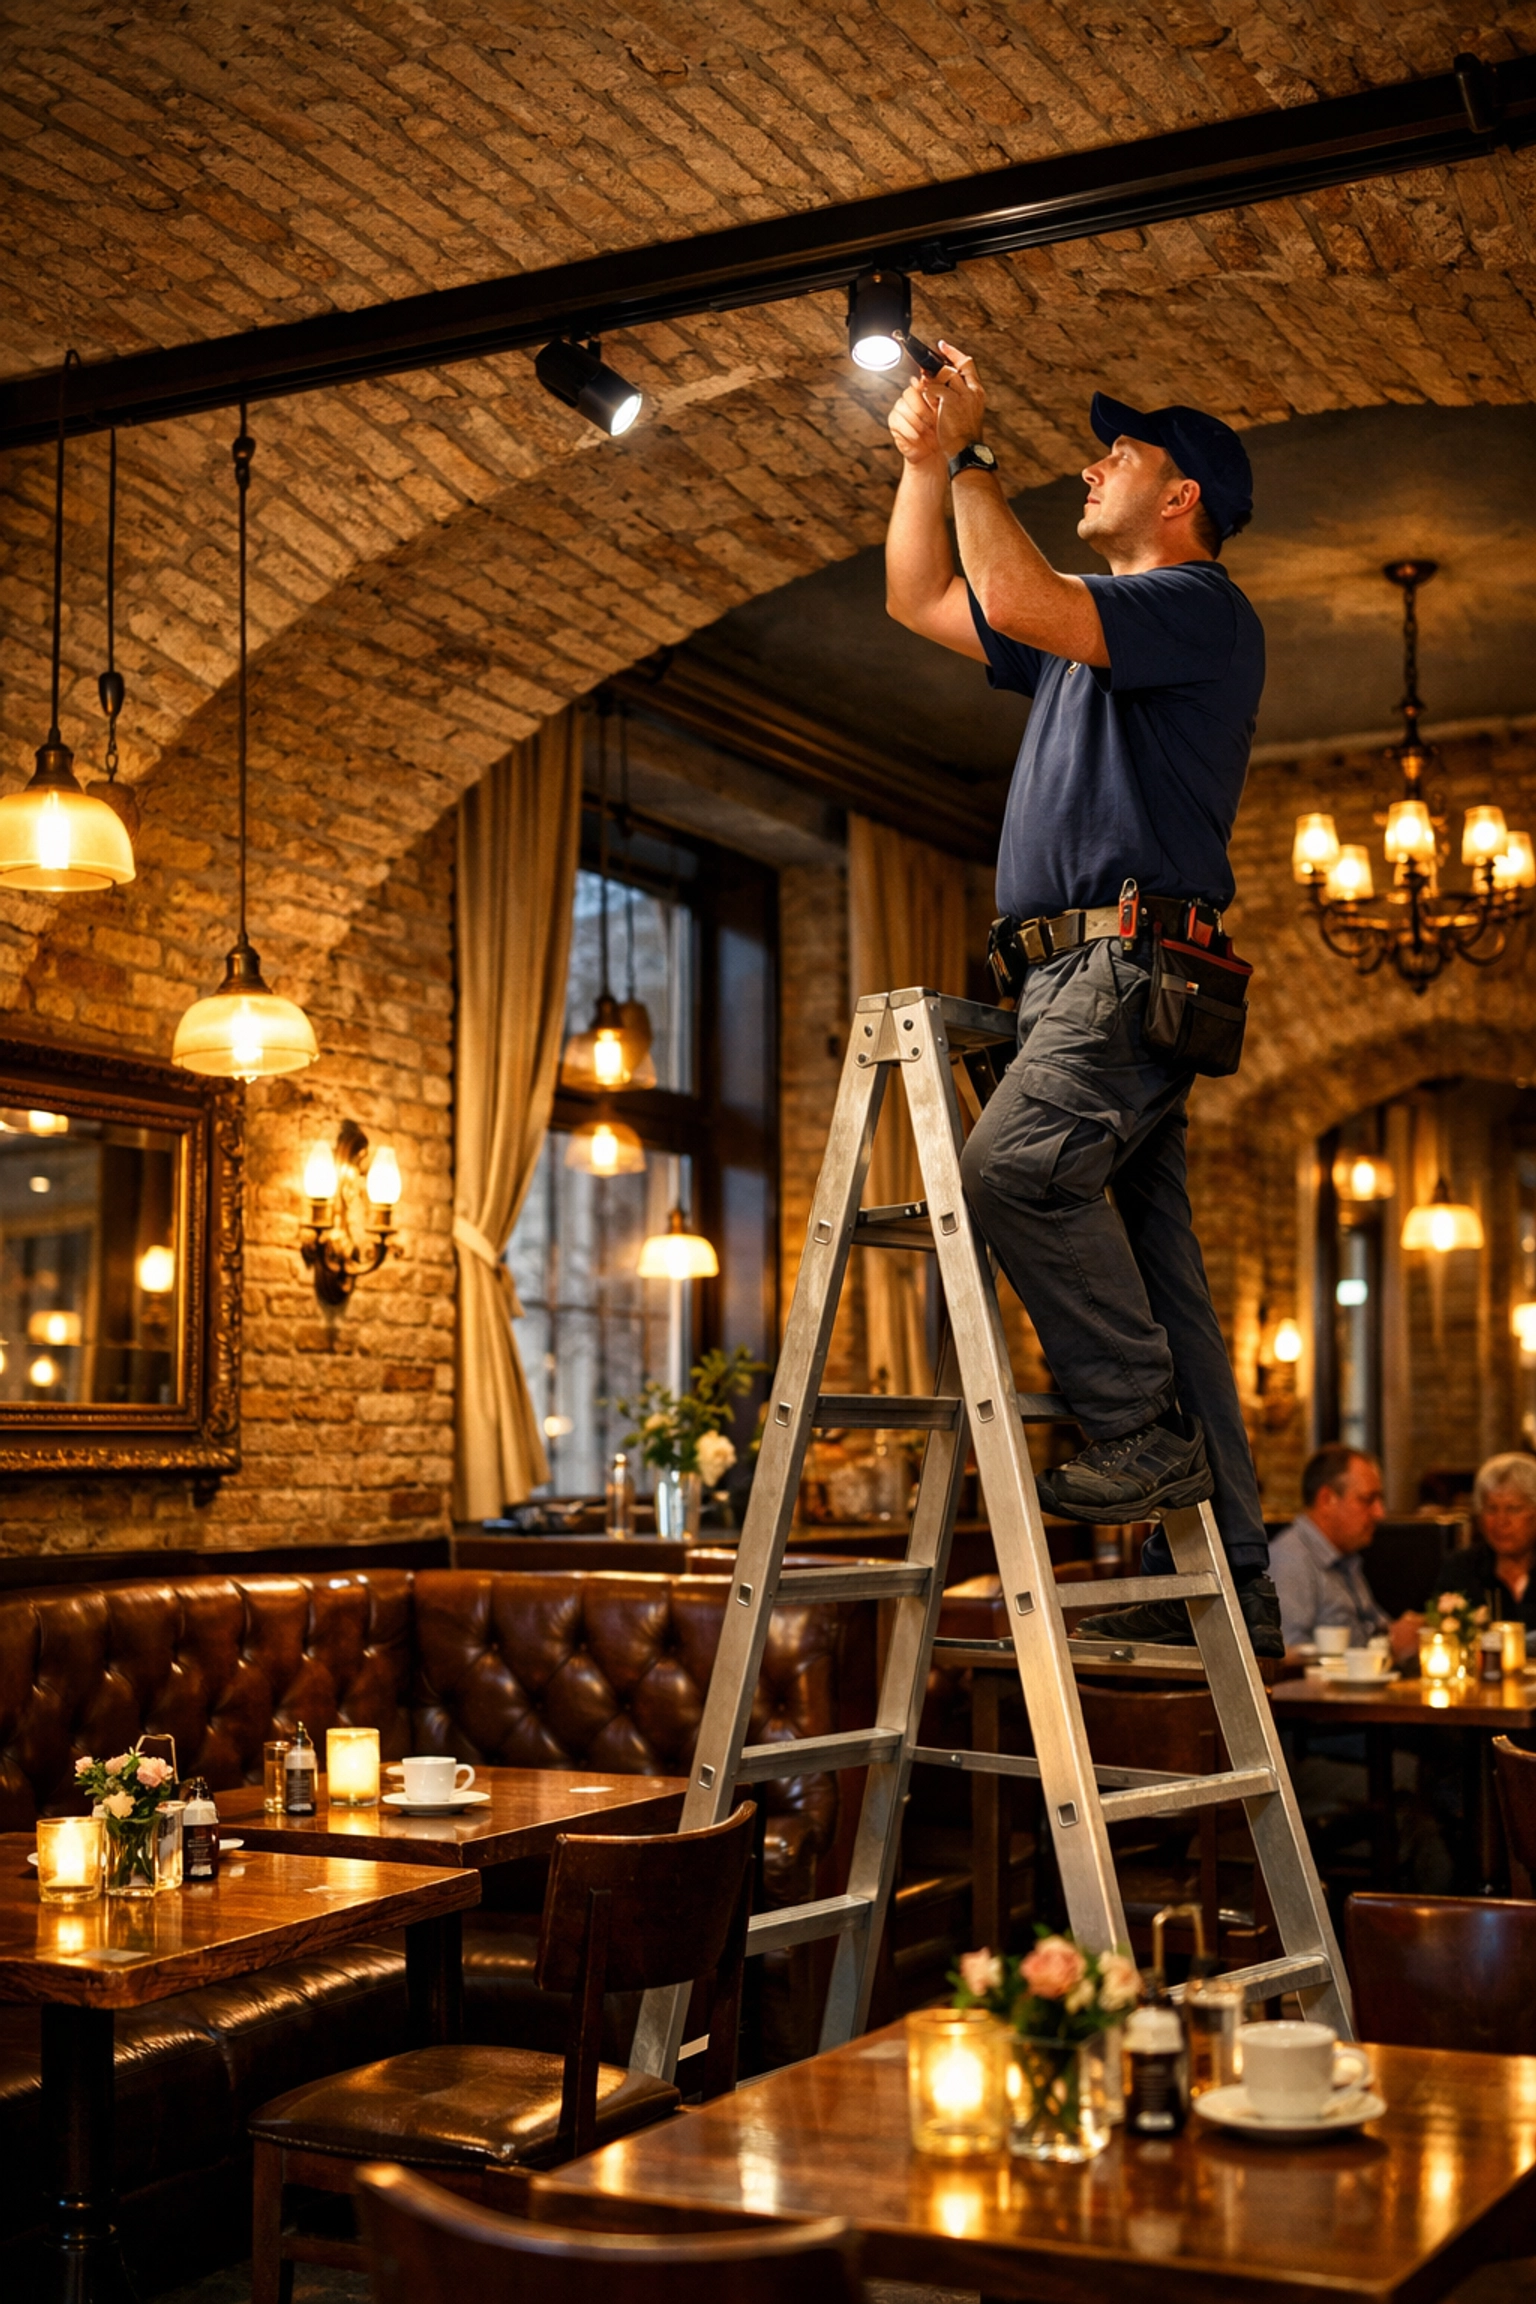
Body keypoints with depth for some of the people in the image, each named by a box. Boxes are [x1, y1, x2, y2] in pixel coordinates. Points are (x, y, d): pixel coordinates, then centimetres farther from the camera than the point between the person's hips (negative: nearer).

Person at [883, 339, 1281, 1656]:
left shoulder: (1200, 607, -2)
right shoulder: (1092, 631, 27)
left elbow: (1015, 599, -17)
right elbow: (923, 601, 33)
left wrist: (973, 458, -4)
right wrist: (924, 460, 23)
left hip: (1134, 954, -9)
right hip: (1085, 970, 9)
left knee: (1016, 1164, -28)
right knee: (1149, 1260, 4)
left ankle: (1147, 1432, -22)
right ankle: (1227, 1581, 4)